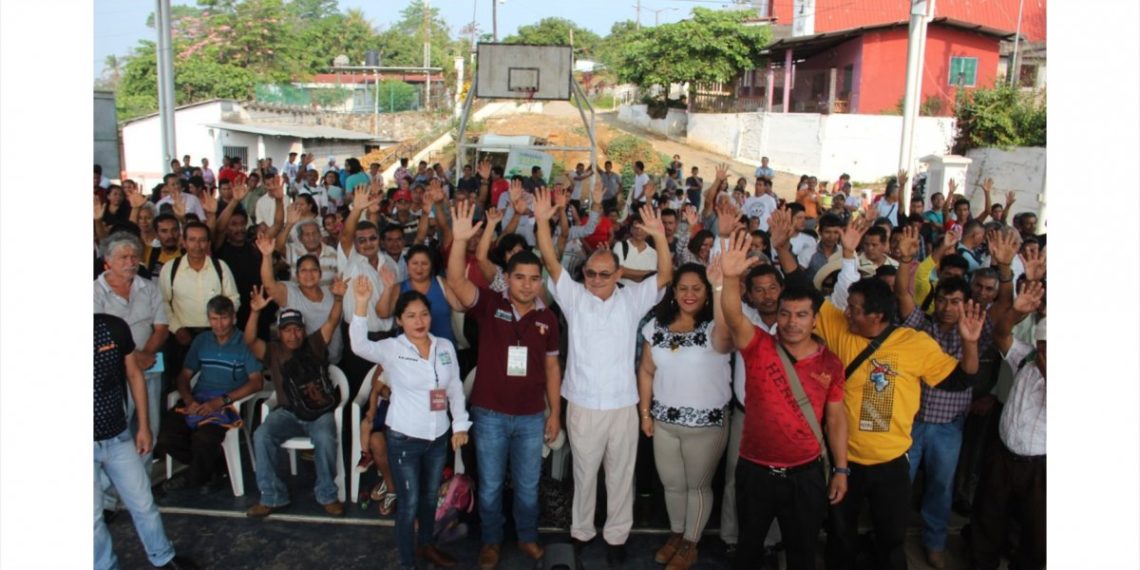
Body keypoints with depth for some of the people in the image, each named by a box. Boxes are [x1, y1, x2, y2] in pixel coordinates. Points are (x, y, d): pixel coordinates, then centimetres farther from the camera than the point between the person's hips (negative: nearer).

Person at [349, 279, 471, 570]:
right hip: (404, 439, -4)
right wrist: (361, 303, -42)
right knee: (409, 502, 5)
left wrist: (460, 424, 7)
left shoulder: (445, 346, 1)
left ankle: (427, 545, 44)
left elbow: (455, 388, 9)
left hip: (438, 437, 4)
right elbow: (359, 344, -31)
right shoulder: (391, 349, -12)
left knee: (430, 497, 21)